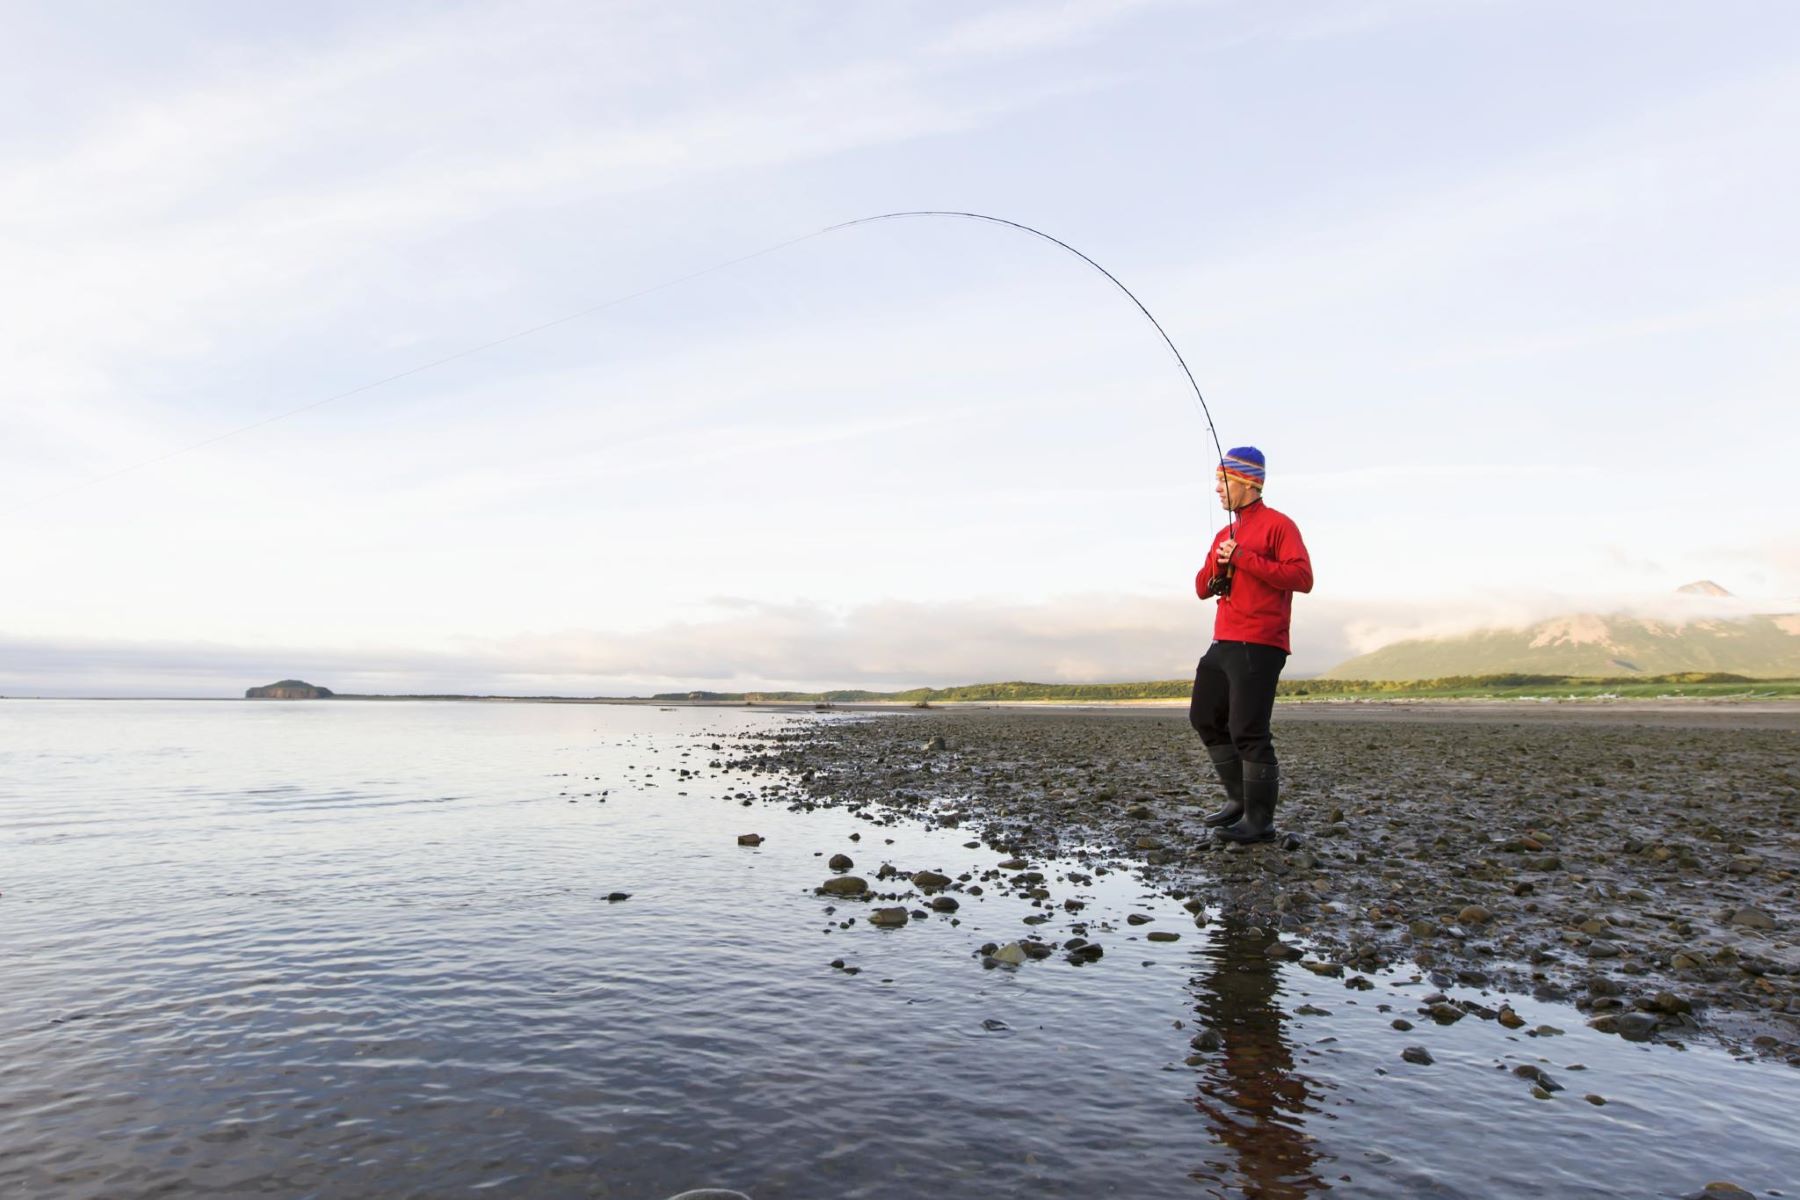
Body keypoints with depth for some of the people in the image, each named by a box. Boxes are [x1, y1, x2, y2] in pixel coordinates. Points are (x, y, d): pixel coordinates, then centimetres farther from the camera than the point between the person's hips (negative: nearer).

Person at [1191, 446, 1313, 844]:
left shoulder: (1277, 525, -5)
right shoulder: (1224, 535, 19)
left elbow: (1302, 577, -17)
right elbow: (1202, 588, 20)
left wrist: (1245, 559, -19)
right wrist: (1215, 569, -2)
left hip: (1258, 646, -9)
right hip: (1224, 644, 9)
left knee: (1247, 730, -9)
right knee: (1204, 717, 13)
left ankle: (1260, 821, 1)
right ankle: (1240, 799, 25)